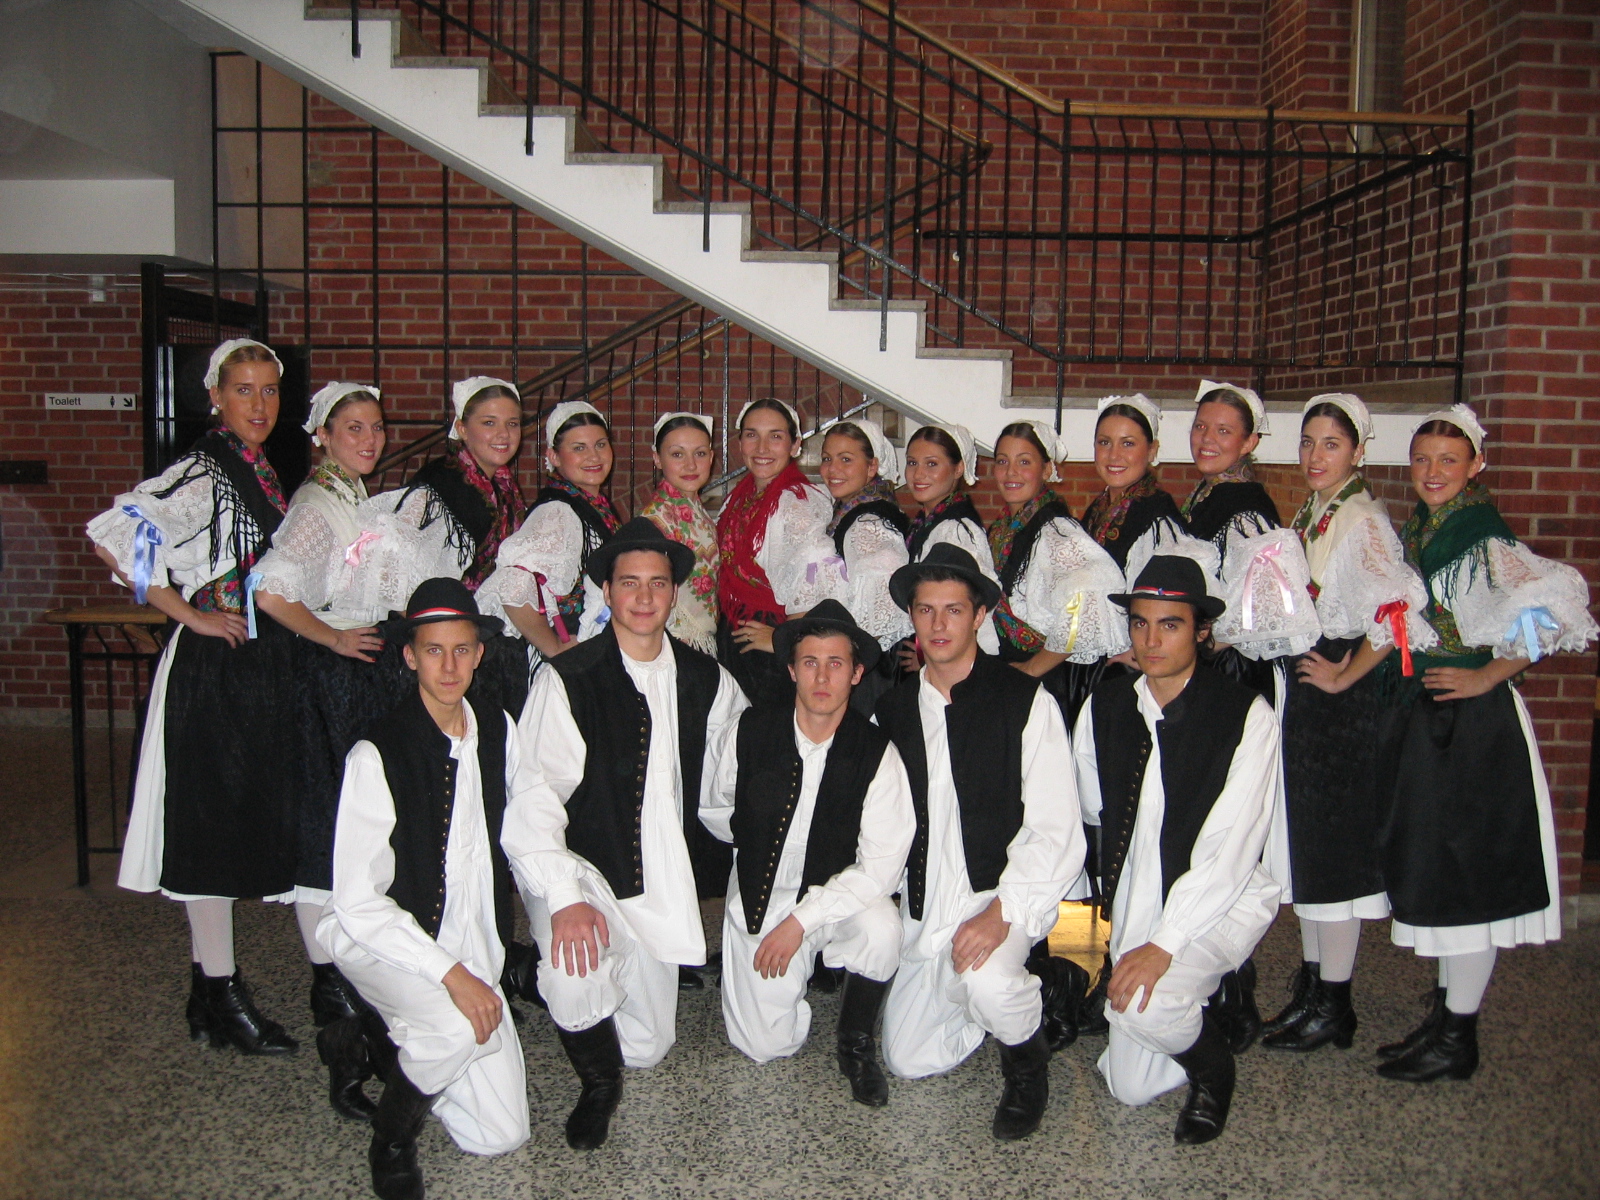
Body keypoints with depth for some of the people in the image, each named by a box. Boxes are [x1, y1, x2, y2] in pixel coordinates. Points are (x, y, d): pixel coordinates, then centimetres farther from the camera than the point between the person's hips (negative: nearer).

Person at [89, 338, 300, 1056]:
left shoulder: (267, 473, 14)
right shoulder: (200, 475, -11)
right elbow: (113, 538, -22)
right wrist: (190, 616, -17)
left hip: (269, 666, 8)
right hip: (213, 669, -8)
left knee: (256, 822, 12)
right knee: (212, 825, 0)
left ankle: (212, 985, 24)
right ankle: (219, 997, 10)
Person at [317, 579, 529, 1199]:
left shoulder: (498, 729, -2)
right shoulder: (376, 756, -18)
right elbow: (358, 902, -19)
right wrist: (449, 973, -25)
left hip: (473, 940, 5)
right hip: (382, 938, -5)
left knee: (501, 1135, 0)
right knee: (459, 1027, -36)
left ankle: (377, 1040, 23)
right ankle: (391, 1140, -4)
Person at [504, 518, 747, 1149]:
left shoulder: (705, 679, 4)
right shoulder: (566, 678, -12)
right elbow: (532, 795, -19)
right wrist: (564, 897, -29)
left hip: (660, 881, 4)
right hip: (581, 868, -4)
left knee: (647, 1047, 6)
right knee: (576, 972, -34)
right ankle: (598, 1083, -2)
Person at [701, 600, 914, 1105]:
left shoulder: (876, 755, -15)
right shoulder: (749, 732, -10)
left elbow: (880, 868, -19)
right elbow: (712, 808, 9)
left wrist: (801, 920, -24)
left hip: (838, 897, -1)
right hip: (759, 896, 1)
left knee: (881, 929, -33)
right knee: (765, 1044, -4)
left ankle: (856, 1044, -4)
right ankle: (801, 973, 30)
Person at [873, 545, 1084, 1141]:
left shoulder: (1025, 701, -10)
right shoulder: (893, 707, 5)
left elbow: (1056, 831, -14)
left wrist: (1002, 911, -26)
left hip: (1000, 892, -5)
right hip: (922, 903, 5)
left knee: (984, 980, -36)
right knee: (908, 1059, 3)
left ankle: (1026, 1050, 1)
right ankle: (1017, 990, 29)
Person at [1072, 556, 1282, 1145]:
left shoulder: (1246, 716, -14)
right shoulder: (1104, 708, 0)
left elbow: (1230, 850, -19)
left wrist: (1164, 945, -25)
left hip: (1220, 899, -4)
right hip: (1136, 901, 5)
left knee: (1143, 1004, -31)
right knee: (1130, 1088, 1)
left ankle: (1212, 1063, 3)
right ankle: (1198, 1004, 30)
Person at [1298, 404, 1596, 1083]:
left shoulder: (1488, 544, -12)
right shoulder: (1409, 539, 10)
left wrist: (1485, 678, -16)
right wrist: (1343, 678, 7)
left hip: (1476, 722, -8)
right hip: (1419, 719, 8)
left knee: (1466, 872, -1)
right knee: (1428, 869, 14)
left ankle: (1458, 1039, 9)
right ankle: (1444, 1014, 27)